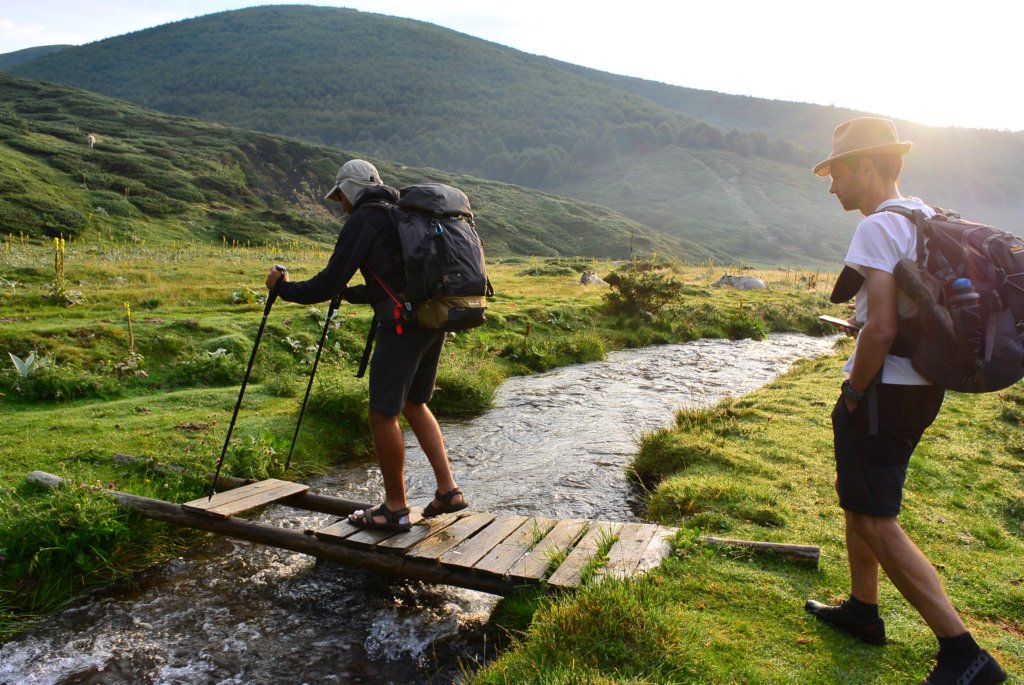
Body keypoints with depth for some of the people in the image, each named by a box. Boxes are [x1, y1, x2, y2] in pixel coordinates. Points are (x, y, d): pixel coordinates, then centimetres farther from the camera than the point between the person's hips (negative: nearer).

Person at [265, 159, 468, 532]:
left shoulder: (362, 221, -4)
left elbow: (328, 283, -7)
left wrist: (284, 288, 9)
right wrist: (346, 292, 36)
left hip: (404, 324, -9)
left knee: (382, 414, 2)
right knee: (414, 405, 20)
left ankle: (396, 509, 12)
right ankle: (448, 490, 17)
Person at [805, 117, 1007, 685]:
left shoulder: (878, 227, -17)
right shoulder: (927, 219, 13)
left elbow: (881, 328, -25)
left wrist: (853, 394, -13)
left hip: (884, 391, -10)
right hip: (920, 388, 10)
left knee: (878, 522, -1)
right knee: (854, 491, 21)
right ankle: (863, 611, 34)